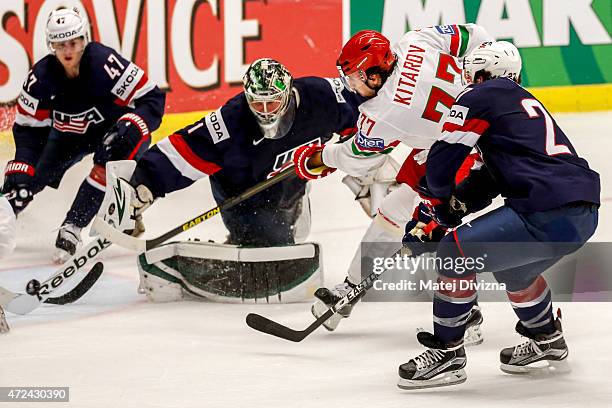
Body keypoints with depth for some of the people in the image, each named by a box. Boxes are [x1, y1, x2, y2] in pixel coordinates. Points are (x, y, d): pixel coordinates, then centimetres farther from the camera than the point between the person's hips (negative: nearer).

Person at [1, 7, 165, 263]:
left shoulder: (105, 63, -33)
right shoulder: (42, 76, -20)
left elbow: (152, 99, -29)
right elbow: (28, 126, -10)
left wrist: (129, 127, -45)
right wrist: (21, 169, -21)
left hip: (111, 129, -4)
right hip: (69, 134, 4)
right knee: (33, 176, -3)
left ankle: (72, 228, -28)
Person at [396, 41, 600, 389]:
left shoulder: (482, 97, 2)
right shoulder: (525, 102, 29)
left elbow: (443, 158, 1)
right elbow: (490, 179, 28)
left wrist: (439, 198, 21)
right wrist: (447, 208, 22)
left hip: (547, 214, -9)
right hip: (584, 213, 9)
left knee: (456, 252, 0)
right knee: (509, 264, 32)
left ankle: (447, 353, 7)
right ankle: (548, 342, 45)